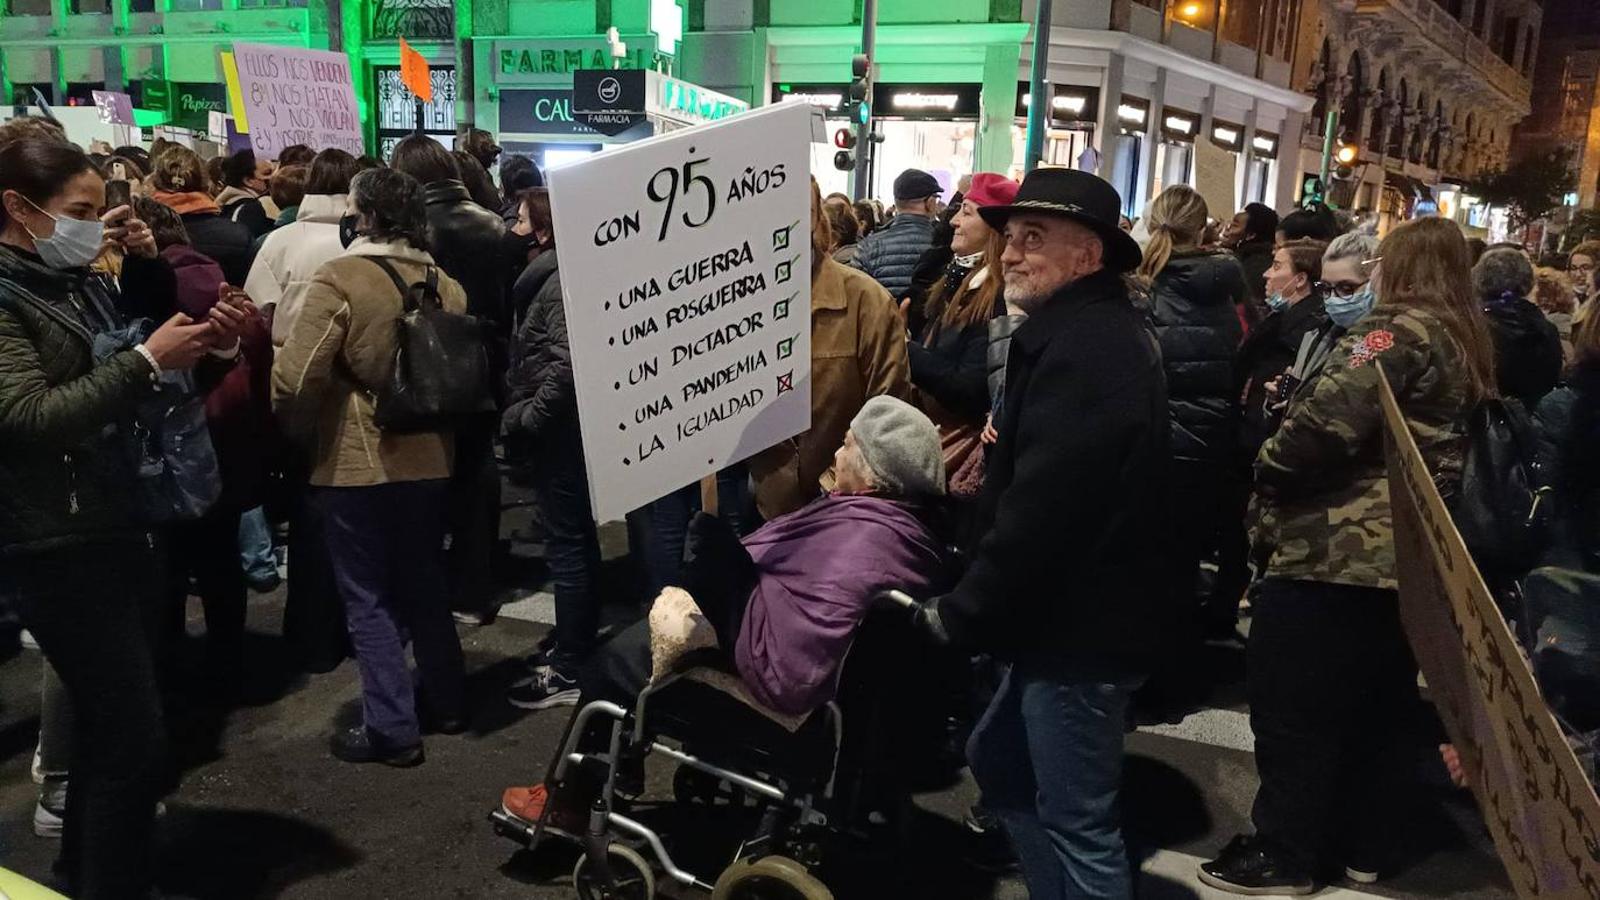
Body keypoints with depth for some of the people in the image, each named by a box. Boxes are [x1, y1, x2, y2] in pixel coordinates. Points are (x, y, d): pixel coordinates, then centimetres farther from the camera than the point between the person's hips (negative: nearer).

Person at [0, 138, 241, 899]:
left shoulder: (83, 283, 11)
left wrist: (146, 264, 6)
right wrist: (147, 359, -24)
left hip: (123, 528, 8)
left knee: (106, 734, 17)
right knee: (134, 745, -8)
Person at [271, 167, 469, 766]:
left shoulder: (340, 279, -16)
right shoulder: (447, 286, 4)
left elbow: (295, 378, -19)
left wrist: (300, 434, -1)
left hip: (356, 466, -6)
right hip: (430, 460, 6)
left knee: (369, 599, 5)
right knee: (423, 584, 19)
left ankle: (391, 728, 9)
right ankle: (444, 701, 30)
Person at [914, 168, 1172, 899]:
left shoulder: (1082, 348, -22)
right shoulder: (1096, 332, 14)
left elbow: (1041, 512, -27)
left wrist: (962, 613, -17)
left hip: (1079, 626, -11)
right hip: (1073, 613, 11)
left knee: (1078, 821, 2)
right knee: (999, 764, 23)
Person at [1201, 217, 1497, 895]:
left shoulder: (1401, 328, -13)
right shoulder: (1471, 345, 16)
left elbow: (1329, 417, -25)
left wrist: (1269, 470, -8)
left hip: (1333, 552, -10)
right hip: (1406, 558, 10)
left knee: (1293, 708, 1)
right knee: (1376, 707, 17)